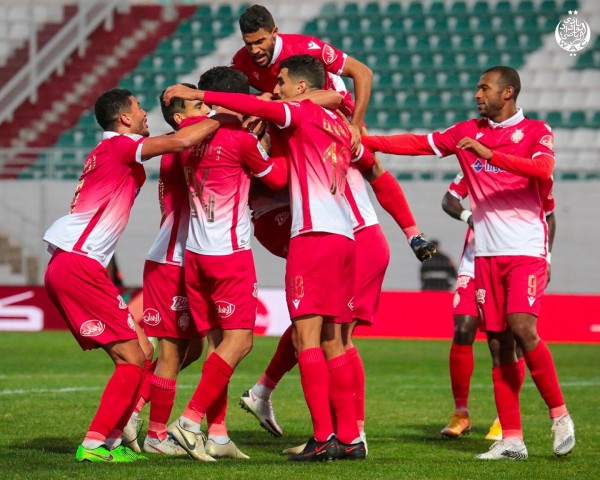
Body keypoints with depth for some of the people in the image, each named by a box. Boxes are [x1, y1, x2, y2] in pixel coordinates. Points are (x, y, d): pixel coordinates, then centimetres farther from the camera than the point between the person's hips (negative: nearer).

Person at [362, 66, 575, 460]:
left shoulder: (536, 131, -1)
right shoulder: (467, 132, 13)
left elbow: (543, 169, -20)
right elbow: (418, 144, 14)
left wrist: (489, 154, -26)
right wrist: (363, 141, 10)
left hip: (526, 249, -5)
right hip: (487, 253, 5)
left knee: (522, 328, -20)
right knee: (499, 345, 1)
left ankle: (559, 413, -4)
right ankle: (512, 439, 2)